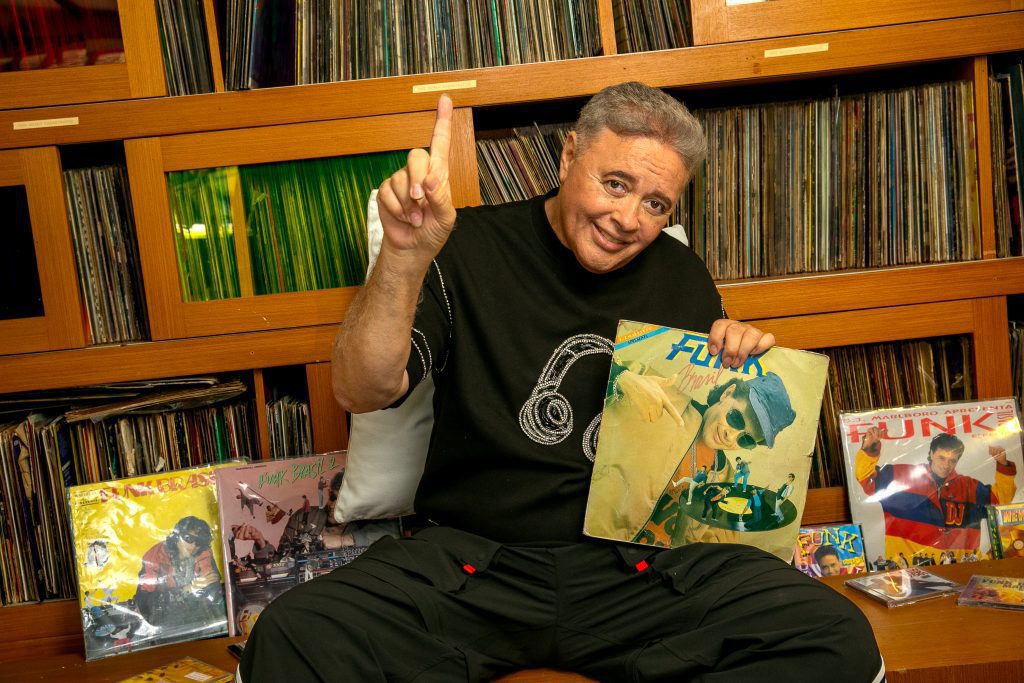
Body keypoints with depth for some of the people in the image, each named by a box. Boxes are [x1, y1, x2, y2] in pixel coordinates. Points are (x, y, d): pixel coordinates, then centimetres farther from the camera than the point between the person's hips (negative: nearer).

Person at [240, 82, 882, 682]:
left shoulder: (681, 276, 10)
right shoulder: (471, 248, 0)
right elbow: (364, 391, -12)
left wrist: (742, 359, -1)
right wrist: (406, 255, -27)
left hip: (644, 560, 3)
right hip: (474, 555, -2)